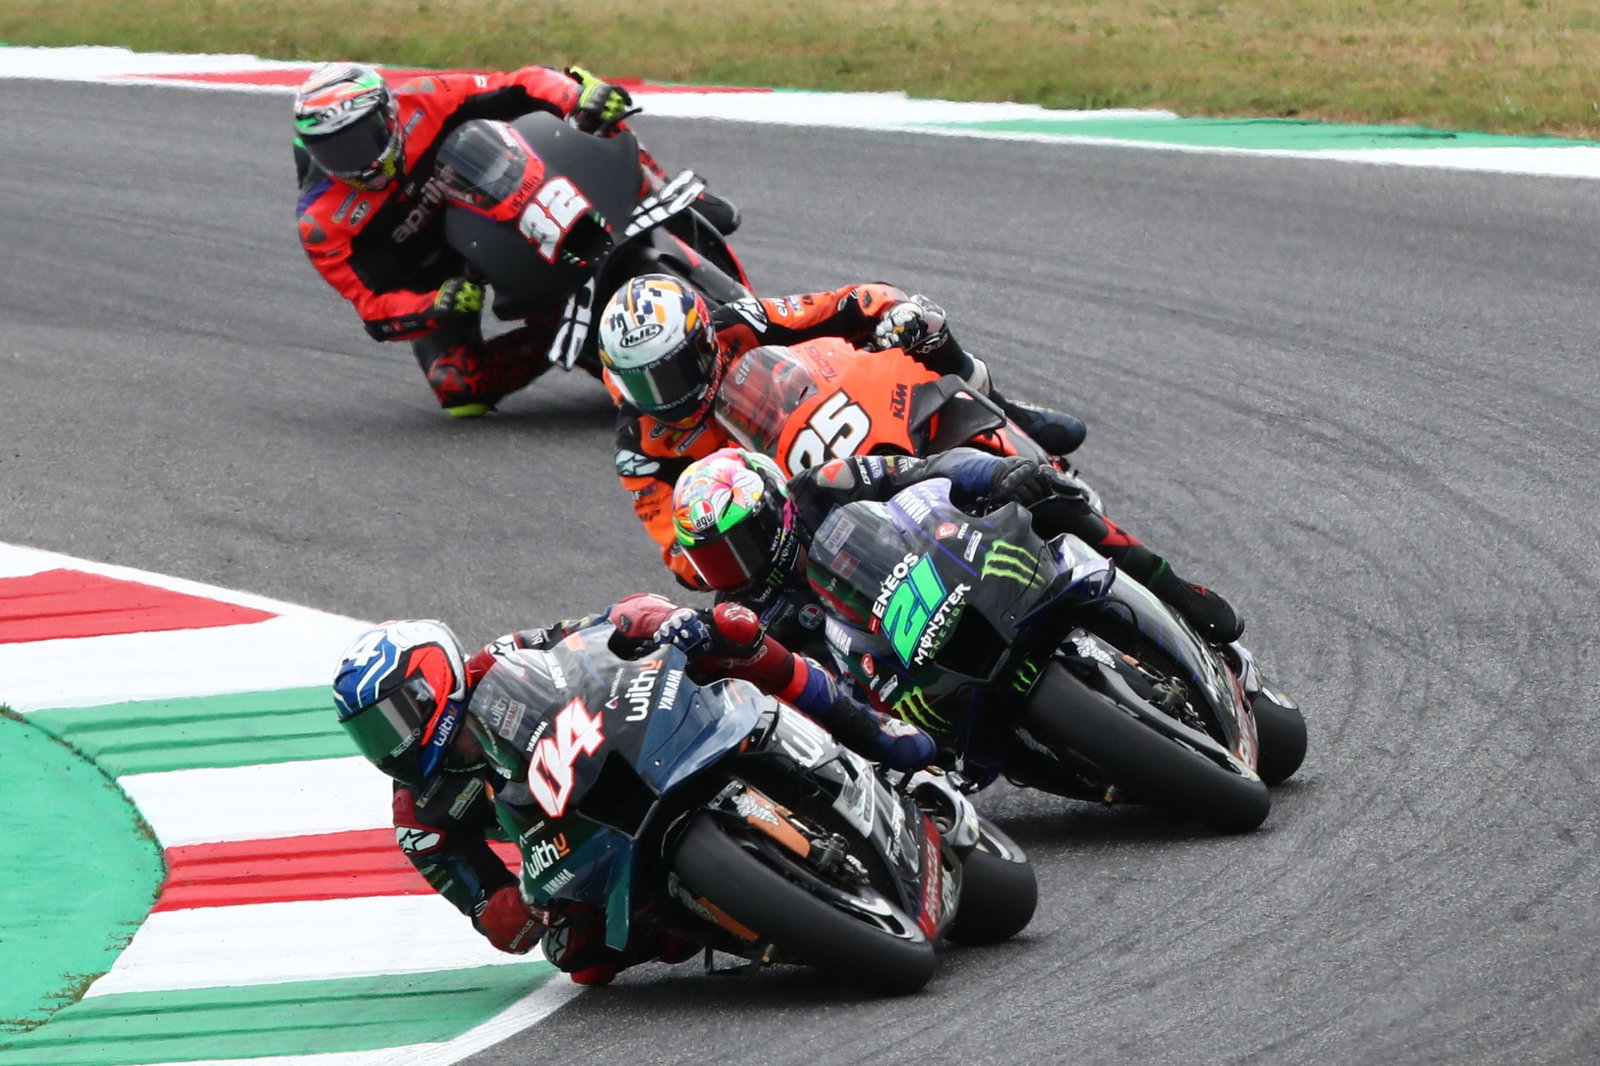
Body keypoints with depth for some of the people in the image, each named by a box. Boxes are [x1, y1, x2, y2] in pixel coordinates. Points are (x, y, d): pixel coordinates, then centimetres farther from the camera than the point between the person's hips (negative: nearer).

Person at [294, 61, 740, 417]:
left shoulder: (418, 104, -22)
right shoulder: (323, 225, -25)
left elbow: (516, 89, -22)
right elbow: (373, 306, -23)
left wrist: (582, 98, -41)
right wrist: (438, 306, -42)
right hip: (431, 280, -2)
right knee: (459, 389, -29)